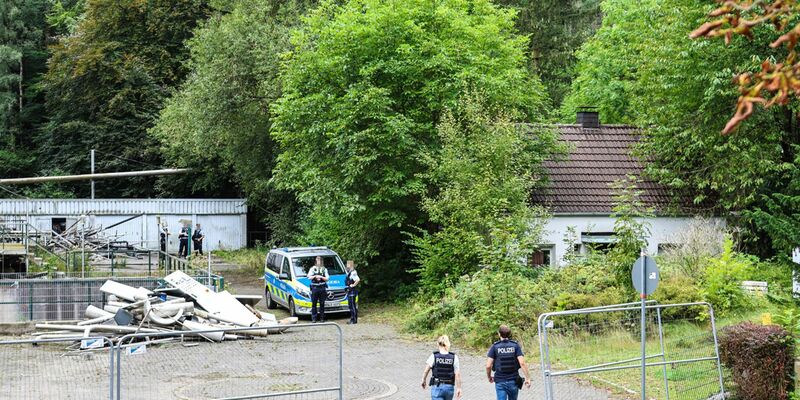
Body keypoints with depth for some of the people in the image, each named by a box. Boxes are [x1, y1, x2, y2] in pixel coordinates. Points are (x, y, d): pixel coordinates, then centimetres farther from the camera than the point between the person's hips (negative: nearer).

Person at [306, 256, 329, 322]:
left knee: (322, 304, 2)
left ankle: (322, 318, 7)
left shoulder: (324, 269, 14)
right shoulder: (312, 269, 11)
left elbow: (327, 278, 6)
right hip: (314, 287, -1)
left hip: (322, 288, 1)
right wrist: (315, 276, -12)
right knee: (314, 304, -2)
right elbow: (309, 277, 2)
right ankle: (314, 318, 0)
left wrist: (321, 277, -8)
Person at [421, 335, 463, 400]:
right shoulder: (454, 357, -5)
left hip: (437, 387, -2)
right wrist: (459, 388, 2)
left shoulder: (434, 356, -8)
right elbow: (457, 374, -6)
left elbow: (426, 371, -2)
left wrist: (424, 380, 17)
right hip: (449, 387, 2)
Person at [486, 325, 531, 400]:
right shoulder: (515, 345, -2)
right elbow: (522, 363, -13)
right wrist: (527, 378, -7)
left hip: (500, 381, -1)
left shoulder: (495, 347, -4)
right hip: (513, 381, 2)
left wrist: (489, 377, 10)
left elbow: (488, 366, -8)